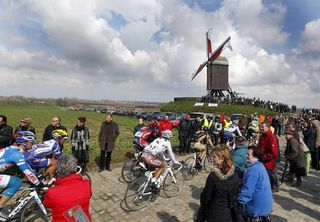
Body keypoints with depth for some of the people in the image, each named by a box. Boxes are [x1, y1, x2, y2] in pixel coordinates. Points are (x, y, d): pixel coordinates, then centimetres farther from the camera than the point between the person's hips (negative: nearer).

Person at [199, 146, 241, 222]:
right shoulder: (235, 175, -10)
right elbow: (237, 194, 3)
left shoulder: (213, 176, -26)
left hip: (215, 214, -5)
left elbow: (206, 197, -16)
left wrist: (202, 203, 4)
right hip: (229, 214, 5)